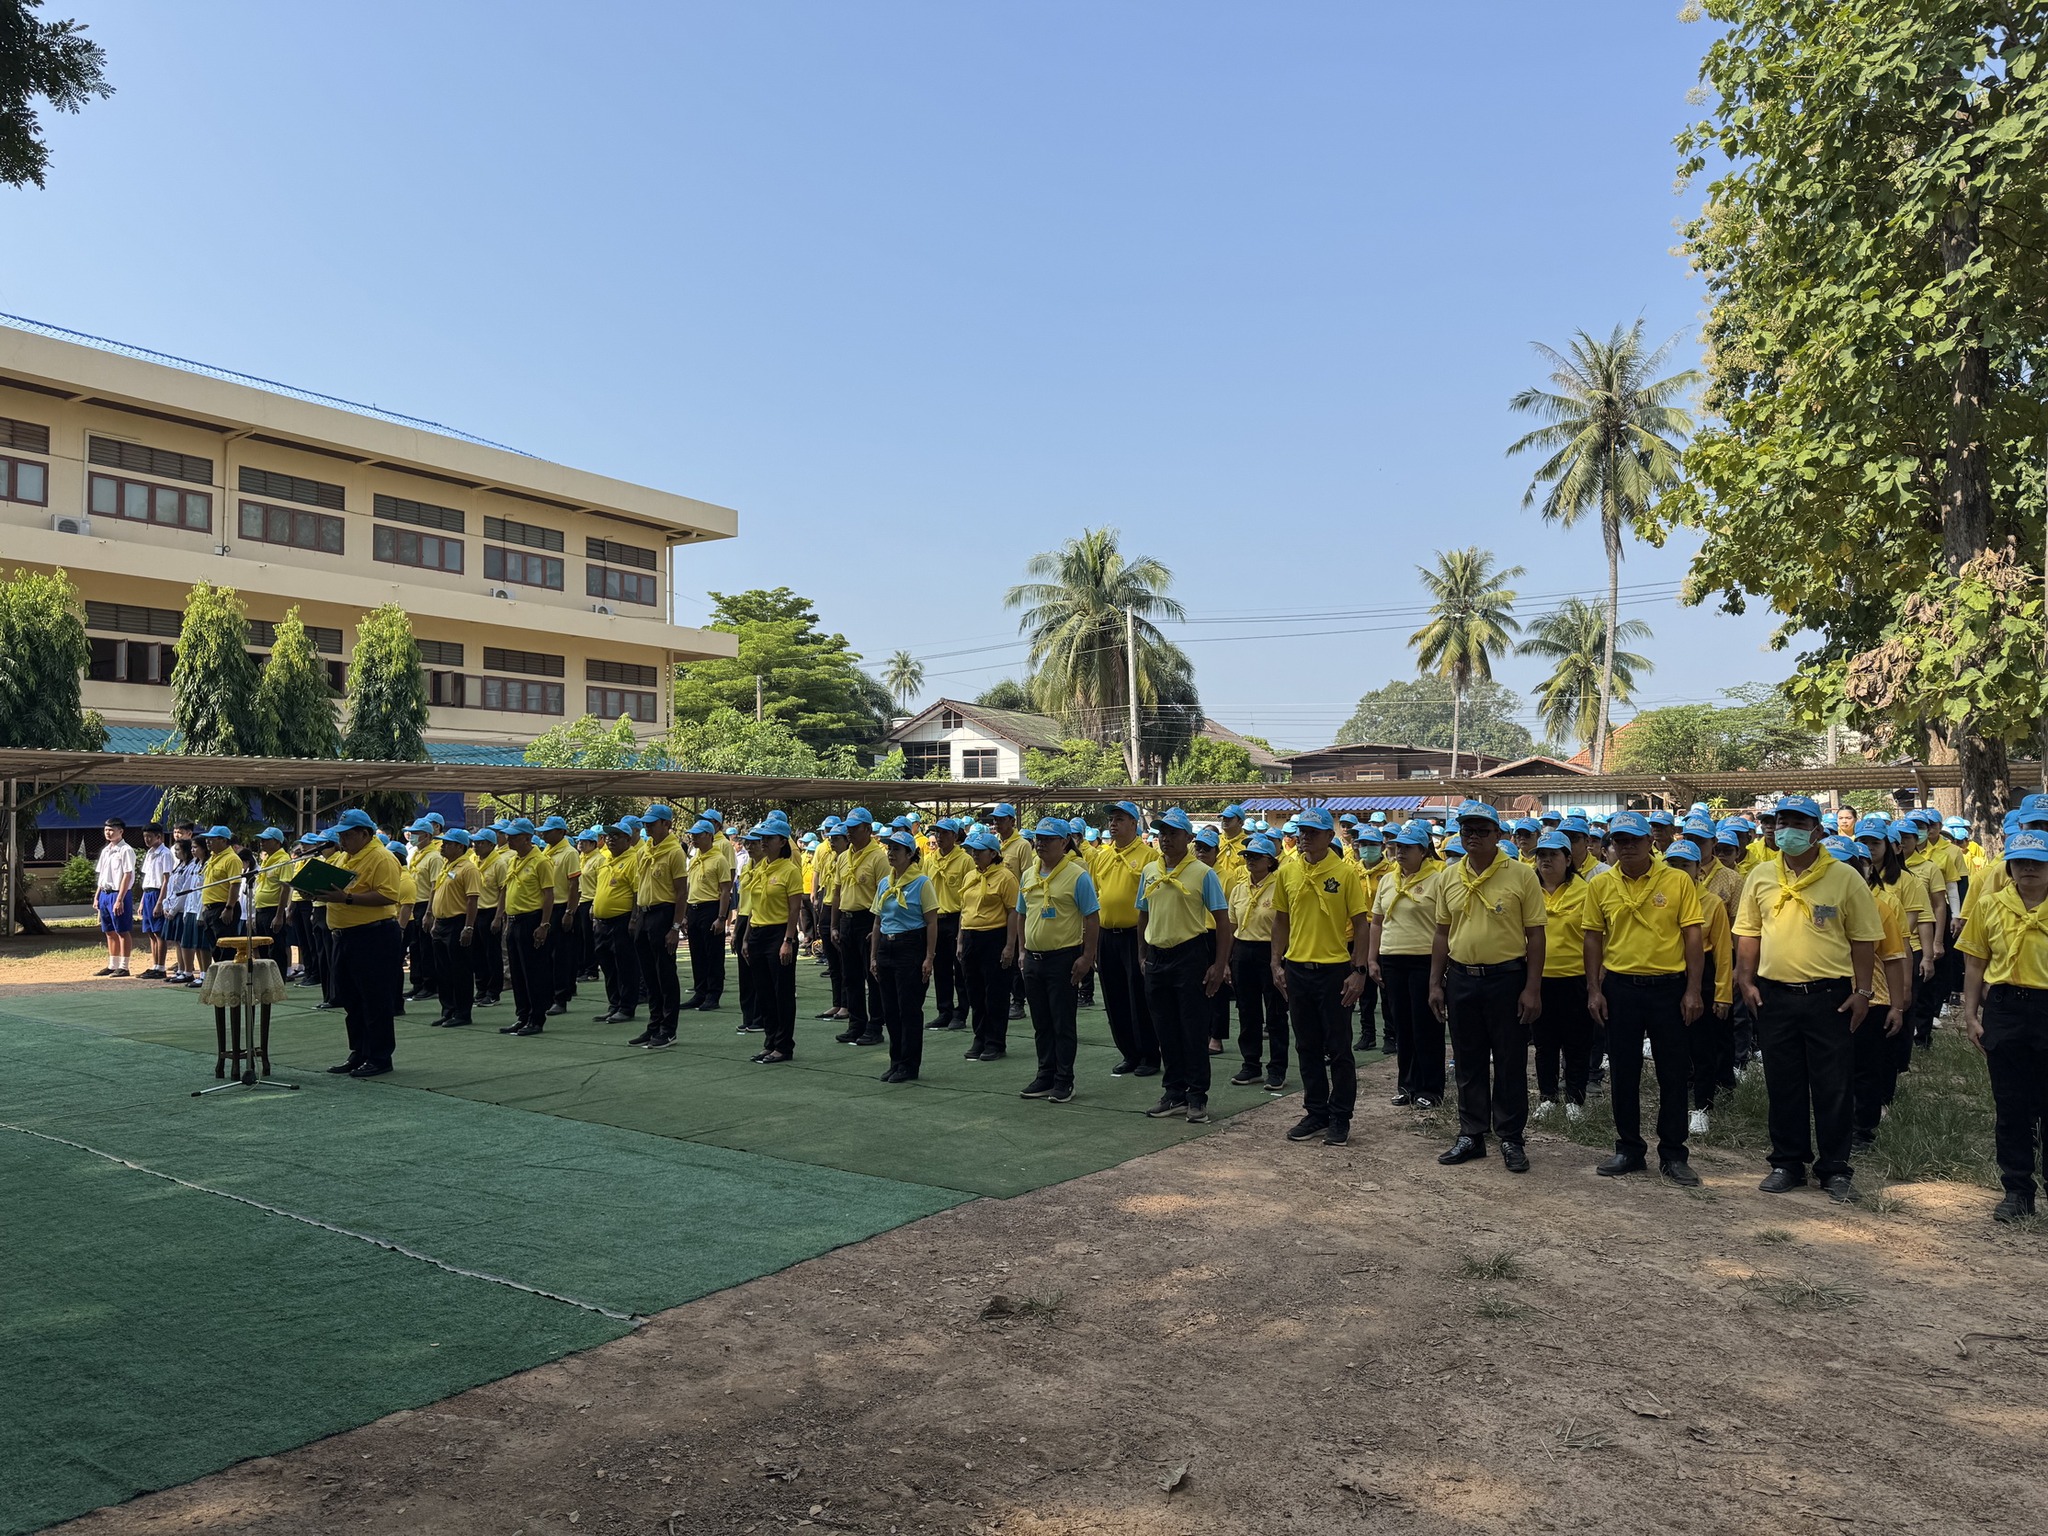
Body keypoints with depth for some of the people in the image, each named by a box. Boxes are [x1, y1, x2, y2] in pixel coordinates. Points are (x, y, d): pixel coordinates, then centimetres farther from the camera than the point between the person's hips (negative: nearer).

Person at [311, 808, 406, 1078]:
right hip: (345, 935, 10)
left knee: (375, 1001, -3)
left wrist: (347, 898, -26)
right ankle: (358, 1054, 24)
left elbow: (388, 896, -23)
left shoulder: (381, 858, -13)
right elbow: (339, 889, 25)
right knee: (350, 999, 15)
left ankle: (380, 1058, 5)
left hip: (375, 937, -10)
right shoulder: (345, 857, 17)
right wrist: (323, 893, 3)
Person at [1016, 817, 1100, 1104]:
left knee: (1063, 1023, 1)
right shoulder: (1029, 875, 9)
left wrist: (1086, 957, -14)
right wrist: (1022, 950, 13)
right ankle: (1045, 1076, 23)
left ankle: (1064, 1080, 10)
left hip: (1063, 958, -6)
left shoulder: (1077, 875, -11)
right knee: (1041, 1023, 13)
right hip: (1033, 959, 6)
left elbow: (1092, 919, -11)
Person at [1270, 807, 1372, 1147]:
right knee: (1307, 1048, 12)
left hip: (1334, 969, -4)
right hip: (1297, 969, 4)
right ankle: (1315, 1113, 24)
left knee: (1338, 1048, 4)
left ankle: (1340, 1118, 15)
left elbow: (1361, 923, -6)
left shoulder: (1347, 872, -8)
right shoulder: (1287, 871, 4)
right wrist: (1277, 963, 6)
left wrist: (1358, 971, -10)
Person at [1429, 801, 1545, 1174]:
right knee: (1468, 1062, 12)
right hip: (1460, 978, 4)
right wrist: (1435, 984, 7)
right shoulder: (1449, 878, 6)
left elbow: (1535, 934, -6)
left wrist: (1532, 989, -10)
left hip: (1506, 978, -4)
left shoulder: (1521, 875, -7)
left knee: (1510, 1063, 5)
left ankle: (1510, 1139, 17)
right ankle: (1471, 1135, 22)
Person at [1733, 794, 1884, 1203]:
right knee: (1783, 1086, 11)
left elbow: (1864, 939, -1)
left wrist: (1863, 991, -5)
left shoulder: (1844, 878, -3)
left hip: (1829, 997, -3)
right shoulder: (1761, 876, 6)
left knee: (1832, 1088, 4)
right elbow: (1748, 932, 11)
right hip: (1775, 996, 3)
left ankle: (1835, 1168, 16)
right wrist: (1746, 980, 4)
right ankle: (1787, 1163, 21)